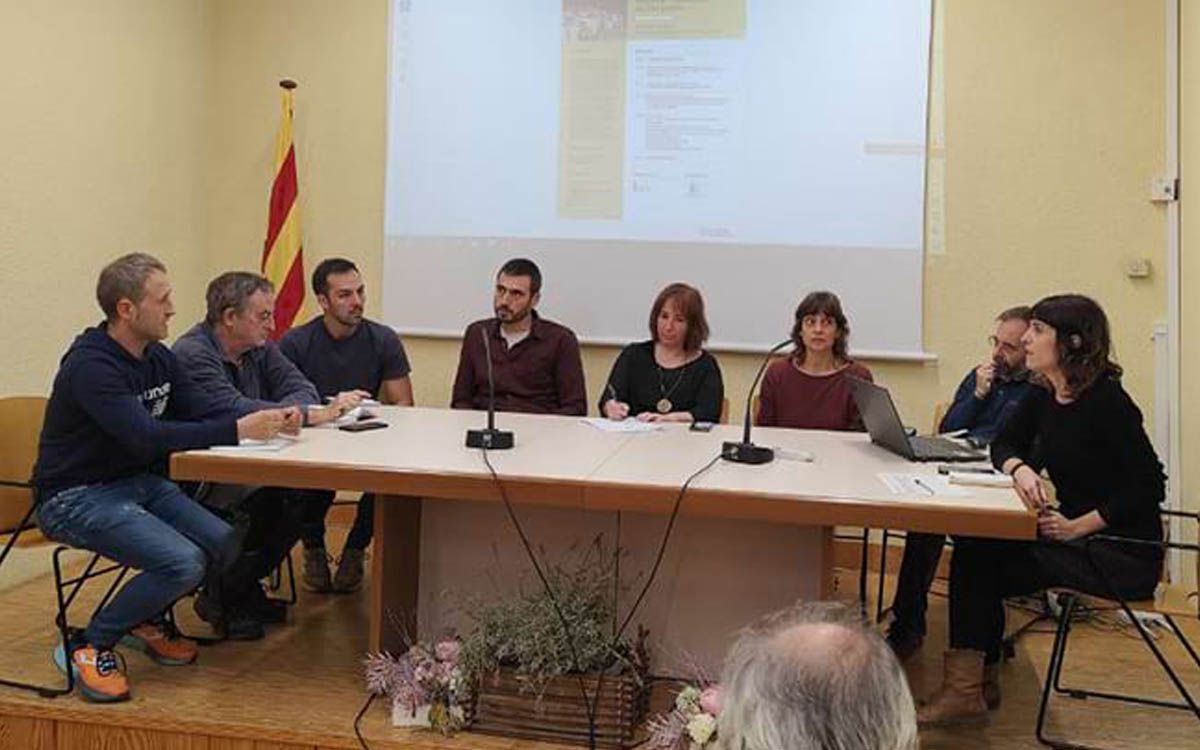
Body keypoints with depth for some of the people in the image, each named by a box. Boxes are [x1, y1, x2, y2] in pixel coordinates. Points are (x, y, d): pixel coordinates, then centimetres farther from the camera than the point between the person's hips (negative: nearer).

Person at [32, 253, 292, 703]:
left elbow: (206, 411, 5)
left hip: (137, 483, 8)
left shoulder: (159, 358, 6)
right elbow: (147, 437, -32)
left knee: (222, 543, -11)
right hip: (76, 497, -8)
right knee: (183, 561, -26)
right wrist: (239, 430, -33)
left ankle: (147, 620, 15)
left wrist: (268, 419, -14)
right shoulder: (90, 365, -22)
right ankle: (89, 648, -4)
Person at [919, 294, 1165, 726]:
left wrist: (1079, 527, -22)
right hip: (1073, 533, 8)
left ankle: (969, 689, -5)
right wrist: (1018, 468, -15)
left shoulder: (1107, 402, -19)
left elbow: (1149, 487, -20)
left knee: (981, 558, -18)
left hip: (1124, 551, -8)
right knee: (975, 549, -9)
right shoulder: (1042, 395, 4)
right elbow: (1003, 445, 9)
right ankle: (970, 686, 2)